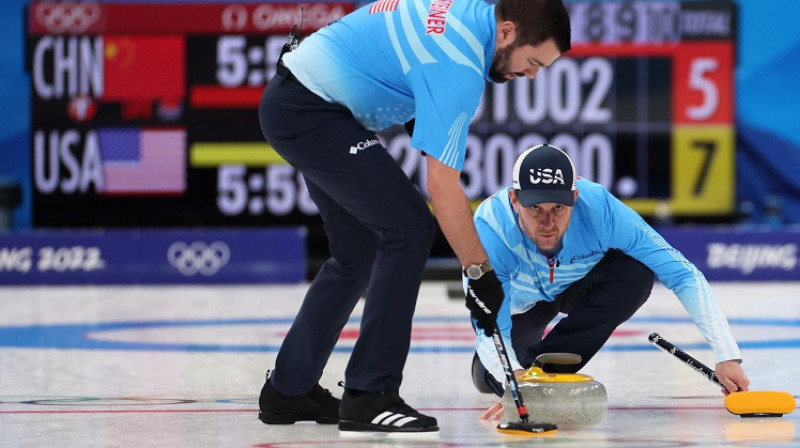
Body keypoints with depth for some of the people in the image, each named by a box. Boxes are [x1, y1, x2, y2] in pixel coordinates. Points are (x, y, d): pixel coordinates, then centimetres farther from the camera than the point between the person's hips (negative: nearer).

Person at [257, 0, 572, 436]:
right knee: (408, 228, -13)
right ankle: (368, 395, -11)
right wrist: (480, 274, -20)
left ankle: (288, 389, 23)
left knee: (358, 250, 15)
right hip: (310, 110, -11)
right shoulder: (457, 63, -24)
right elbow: (442, 185, -25)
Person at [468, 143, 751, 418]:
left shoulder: (599, 208, -37)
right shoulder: (490, 227, -39)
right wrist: (513, 380, -59)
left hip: (576, 283, 0)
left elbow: (684, 276, -32)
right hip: (518, 304, 0)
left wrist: (726, 356, -38)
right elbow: (490, 331, -38)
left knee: (636, 274, -29)